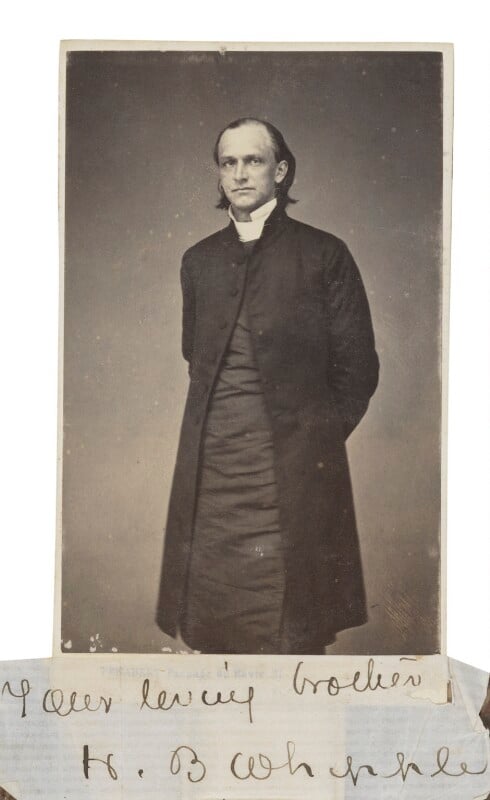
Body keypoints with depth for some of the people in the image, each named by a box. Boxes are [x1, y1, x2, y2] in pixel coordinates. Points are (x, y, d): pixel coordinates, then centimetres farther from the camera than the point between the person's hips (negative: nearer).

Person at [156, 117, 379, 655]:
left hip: (291, 470, -4)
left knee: (292, 631, -1)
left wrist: (317, 438, 1)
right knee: (214, 630, 6)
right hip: (210, 470, 4)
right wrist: (215, 429, 13)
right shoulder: (199, 261, 14)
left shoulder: (323, 255, 1)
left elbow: (357, 366, 3)